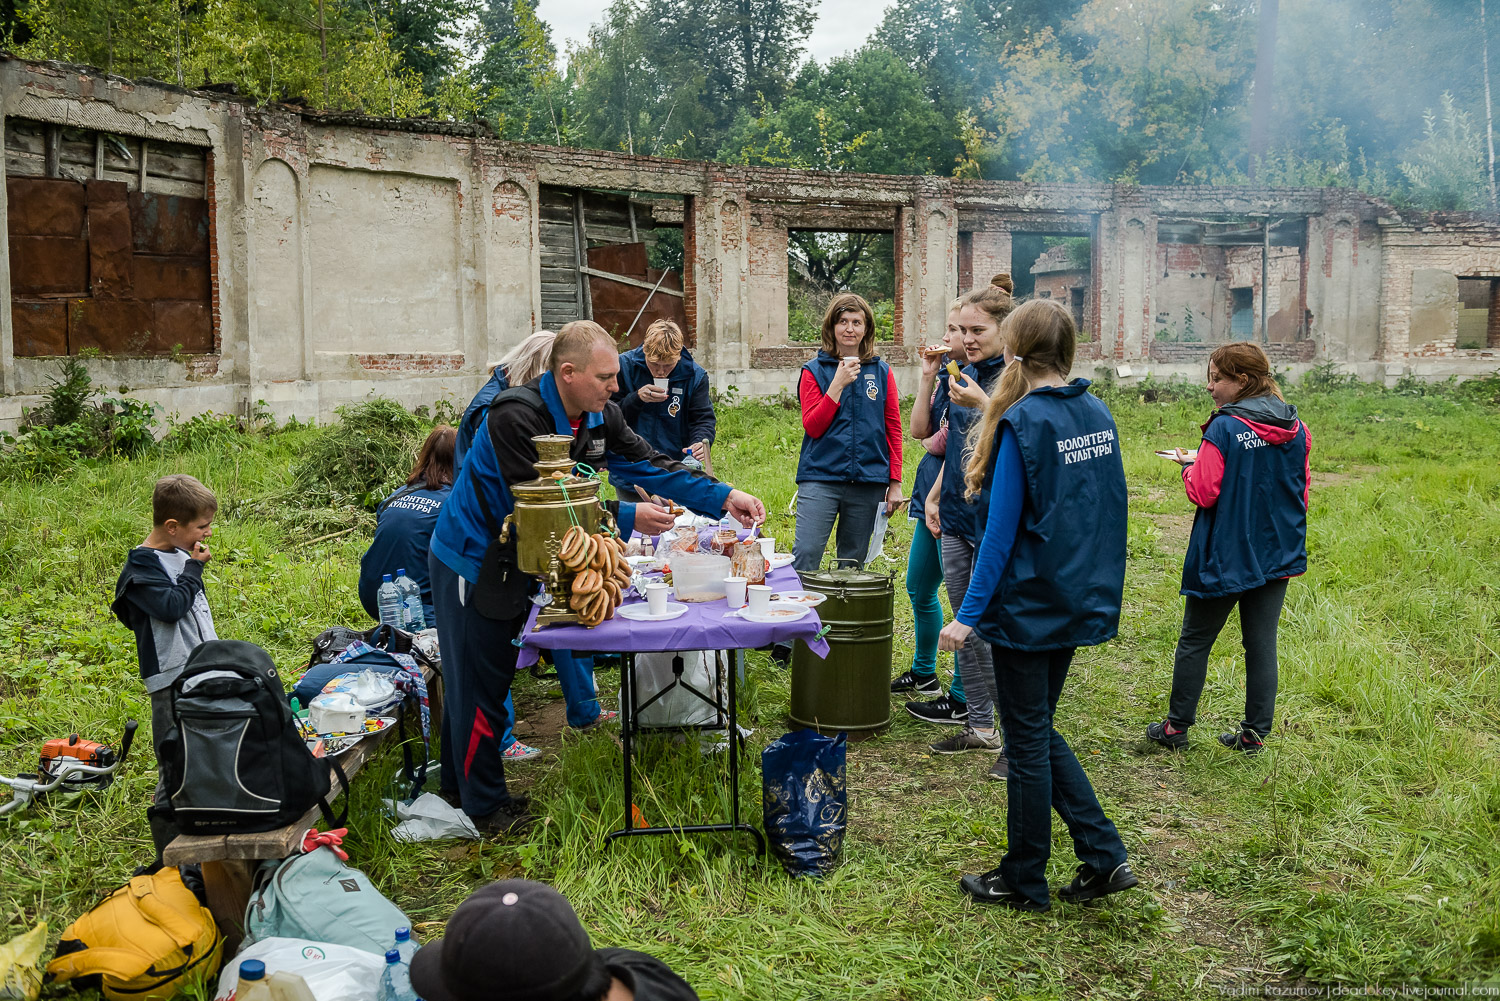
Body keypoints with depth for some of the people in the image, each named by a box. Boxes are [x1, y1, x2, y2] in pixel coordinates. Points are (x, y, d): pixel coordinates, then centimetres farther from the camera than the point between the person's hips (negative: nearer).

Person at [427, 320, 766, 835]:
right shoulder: (517, 416, -30)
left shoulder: (599, 415, -4)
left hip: (516, 562, 8)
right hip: (472, 563, -8)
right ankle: (485, 807, 14)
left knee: (498, 676, 19)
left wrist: (722, 496, -14)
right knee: (478, 687, 2)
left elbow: (648, 464, -2)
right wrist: (626, 518, -31)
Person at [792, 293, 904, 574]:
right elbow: (812, 427, -4)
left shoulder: (881, 372, 9)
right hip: (821, 478, -2)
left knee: (853, 563, 9)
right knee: (804, 556, -13)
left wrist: (895, 482, 5)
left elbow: (894, 430, 10)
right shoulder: (814, 371, 4)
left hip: (868, 482, 2)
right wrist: (838, 384, -11)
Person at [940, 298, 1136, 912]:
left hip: (1028, 607, -7)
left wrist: (968, 614, -14)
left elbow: (1002, 529, -18)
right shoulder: (1098, 414, 6)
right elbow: (1109, 511, 12)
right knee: (1040, 731, 20)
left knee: (1028, 741, 5)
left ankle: (1024, 882, 18)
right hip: (1080, 602, 8)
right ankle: (1103, 856, 18)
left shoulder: (1022, 422, -17)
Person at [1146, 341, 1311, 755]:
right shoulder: (1295, 429, 3)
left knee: (1195, 640, 9)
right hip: (1279, 554, 6)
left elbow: (1204, 493, -16)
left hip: (1226, 555, -6)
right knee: (1261, 643, 10)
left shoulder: (1224, 428, -16)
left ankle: (1177, 725, 17)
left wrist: (1189, 467, 1)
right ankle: (1256, 733, 15)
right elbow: (1302, 490, 10)